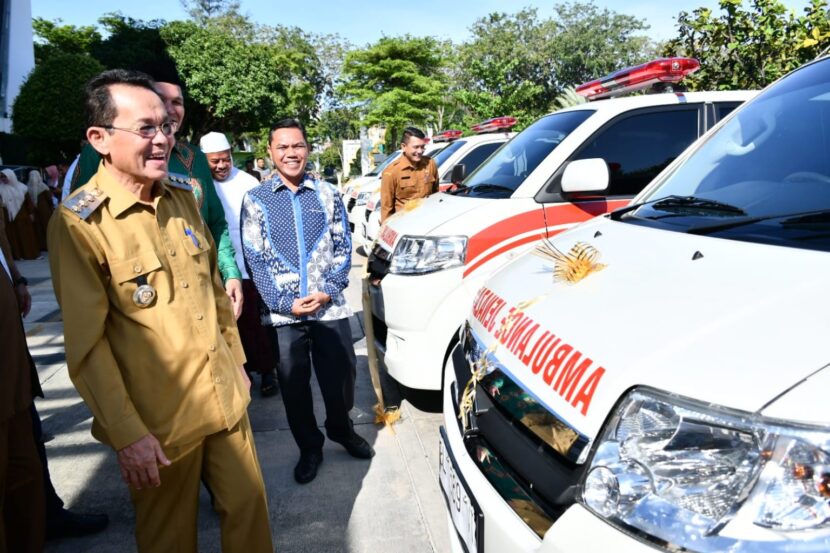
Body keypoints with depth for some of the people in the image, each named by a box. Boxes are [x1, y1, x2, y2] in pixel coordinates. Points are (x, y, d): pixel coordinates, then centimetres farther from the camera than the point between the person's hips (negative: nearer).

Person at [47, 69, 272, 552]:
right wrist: (127, 435, -15)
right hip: (158, 421, -5)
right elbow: (86, 344, -16)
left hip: (226, 398, 5)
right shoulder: (79, 222, -15)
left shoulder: (183, 197, 4)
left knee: (249, 507, 16)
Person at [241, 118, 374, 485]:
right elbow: (255, 259, -1)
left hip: (330, 307, 1)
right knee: (294, 385, 9)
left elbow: (343, 247, 5)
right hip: (282, 313, -1)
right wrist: (285, 303, -11)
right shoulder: (255, 200, 2)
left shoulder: (327, 194, 6)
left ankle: (341, 430, 39)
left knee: (340, 376, 10)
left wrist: (328, 290, -9)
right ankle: (309, 447, 31)